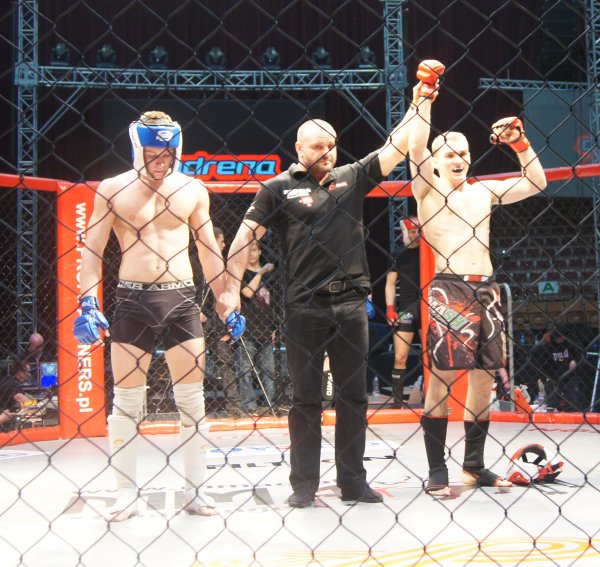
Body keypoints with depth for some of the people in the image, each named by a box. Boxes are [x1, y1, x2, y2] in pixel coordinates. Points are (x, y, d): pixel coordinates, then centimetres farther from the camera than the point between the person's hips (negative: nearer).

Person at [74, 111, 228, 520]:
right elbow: (92, 250, 0)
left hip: (181, 300, 1)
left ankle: (196, 490, 13)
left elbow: (209, 252, 11)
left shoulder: (192, 190, 5)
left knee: (192, 397, 3)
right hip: (133, 300, -1)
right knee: (127, 399, 2)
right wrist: (88, 303, -10)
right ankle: (127, 493, 13)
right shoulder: (113, 190, 0)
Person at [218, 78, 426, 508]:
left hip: (351, 302, 3)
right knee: (306, 398, 3)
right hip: (305, 306, -3)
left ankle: (353, 482, 16)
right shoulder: (280, 188, 3)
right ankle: (304, 485, 11)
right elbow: (246, 236, 0)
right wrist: (232, 288, -8)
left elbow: (397, 147, 11)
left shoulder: (352, 177, 11)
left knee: (354, 395, 7)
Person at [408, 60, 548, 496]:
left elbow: (537, 183, 15)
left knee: (484, 378, 8)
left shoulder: (483, 192, 16)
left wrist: (520, 144, 3)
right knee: (442, 377, -7)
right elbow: (415, 151, -13)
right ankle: (437, 470, 0)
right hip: (449, 289, -5)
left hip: (485, 289, 5)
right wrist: (424, 99, -15)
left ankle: (475, 465, 20)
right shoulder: (428, 192, 3)